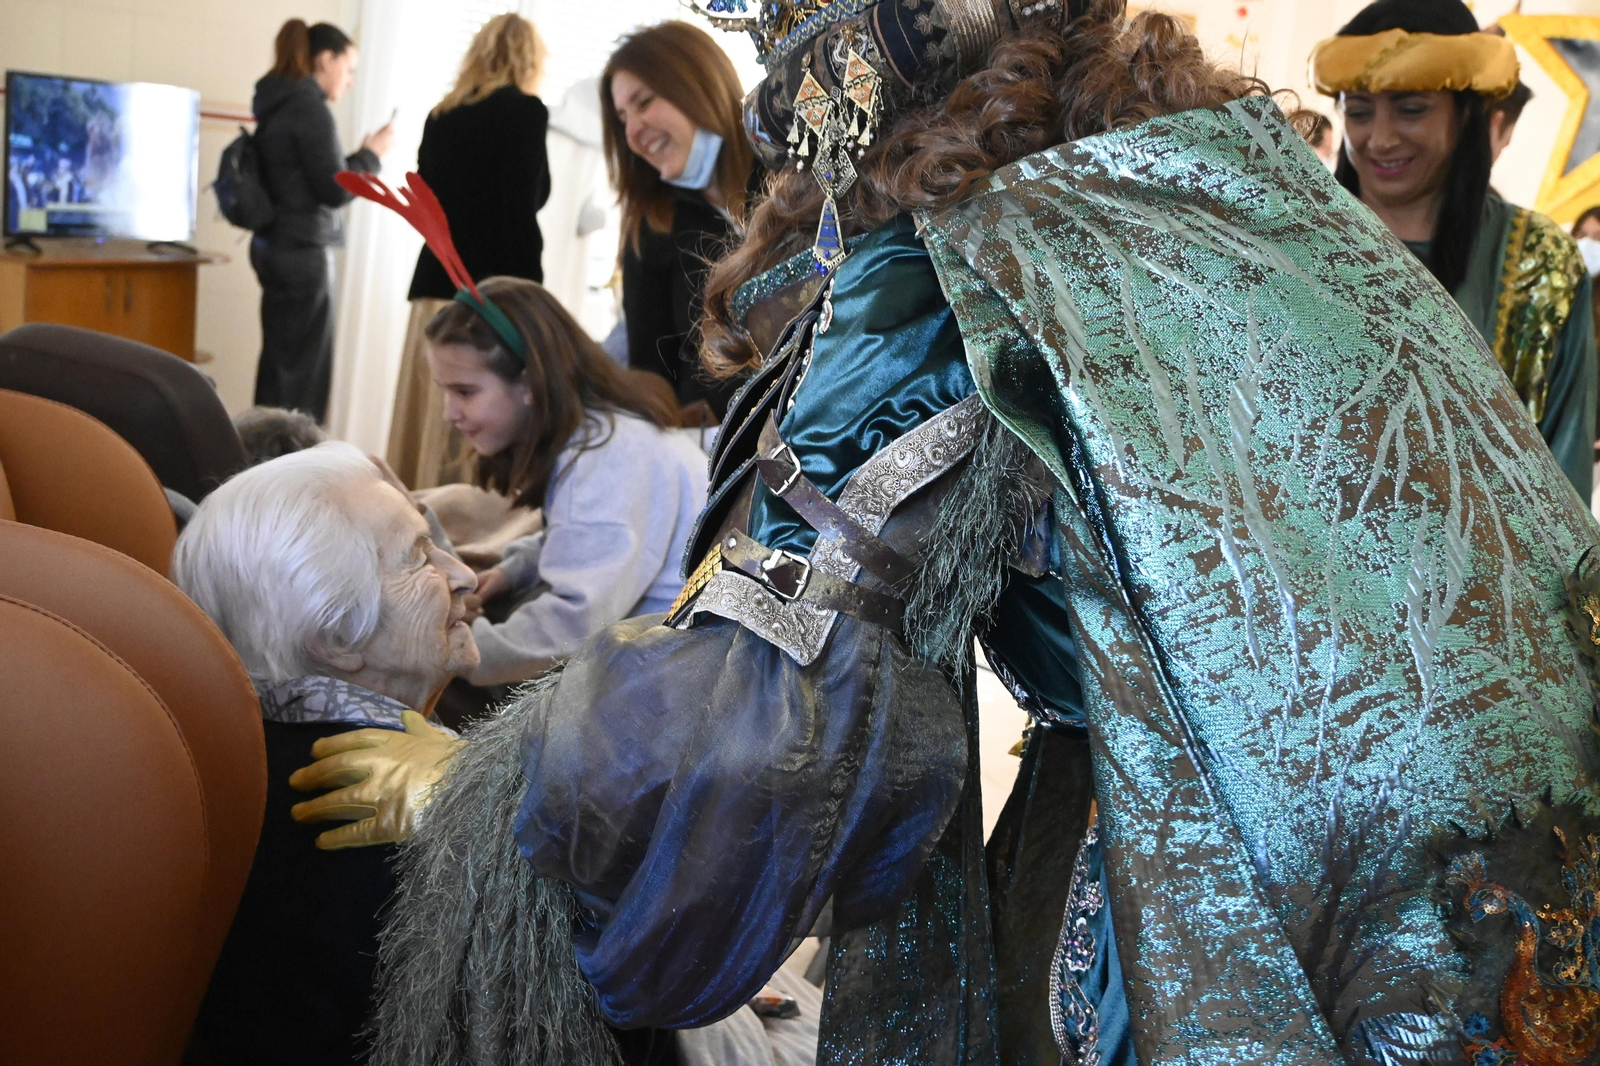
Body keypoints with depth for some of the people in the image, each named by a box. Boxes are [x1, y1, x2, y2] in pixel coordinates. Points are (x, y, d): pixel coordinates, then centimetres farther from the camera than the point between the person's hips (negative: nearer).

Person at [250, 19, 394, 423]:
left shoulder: (275, 105, 12)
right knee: (304, 370, -3)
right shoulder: (310, 108, -14)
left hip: (275, 247, 9)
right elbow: (335, 191, -14)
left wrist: (357, 157, 13)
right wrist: (371, 154, 0)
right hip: (304, 252, -9)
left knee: (279, 361, 12)